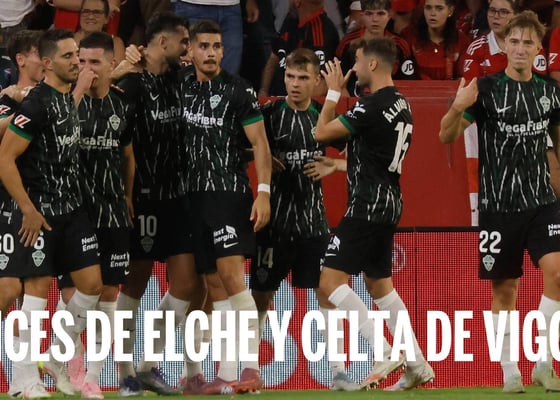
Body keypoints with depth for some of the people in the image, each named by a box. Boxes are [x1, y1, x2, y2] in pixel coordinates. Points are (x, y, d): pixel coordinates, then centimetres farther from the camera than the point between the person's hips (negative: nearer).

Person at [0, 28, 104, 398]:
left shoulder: (71, 100, 8)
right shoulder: (37, 104, -17)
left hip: (72, 208, 8)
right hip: (40, 212, -8)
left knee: (92, 282, 3)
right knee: (38, 286, -4)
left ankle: (57, 359, 19)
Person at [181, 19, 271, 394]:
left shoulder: (239, 90, -5)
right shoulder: (184, 88, 11)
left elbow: (260, 143, -7)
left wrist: (264, 192, -15)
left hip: (230, 192, -6)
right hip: (195, 195, 6)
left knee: (232, 276, -15)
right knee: (215, 284, 5)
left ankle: (252, 367, -16)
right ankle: (225, 375, 5)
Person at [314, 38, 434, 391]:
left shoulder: (372, 107, -17)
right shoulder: (401, 104, 12)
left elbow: (321, 133, -9)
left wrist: (334, 92, 3)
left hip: (368, 204, -10)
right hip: (389, 202, 10)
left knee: (332, 279, -10)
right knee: (379, 283, 19)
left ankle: (385, 353, -18)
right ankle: (418, 365, 16)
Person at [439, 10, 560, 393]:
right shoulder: (487, 88, -5)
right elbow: (446, 136, -7)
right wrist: (457, 109, -27)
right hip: (498, 203, -2)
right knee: (504, 290, 4)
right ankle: (509, 371, 16)